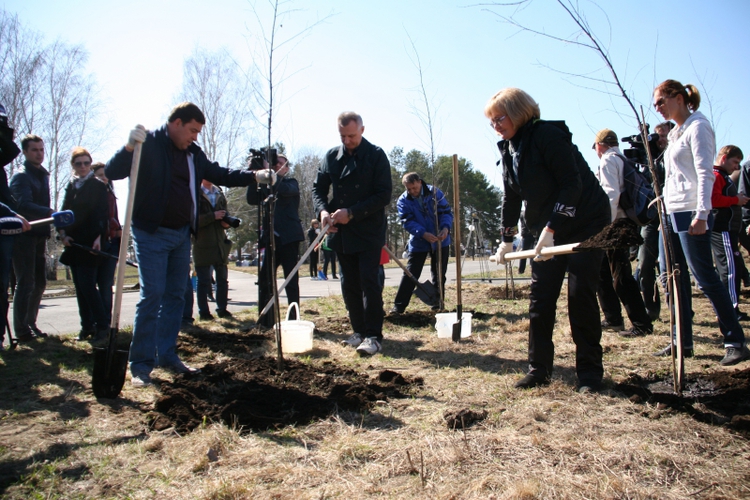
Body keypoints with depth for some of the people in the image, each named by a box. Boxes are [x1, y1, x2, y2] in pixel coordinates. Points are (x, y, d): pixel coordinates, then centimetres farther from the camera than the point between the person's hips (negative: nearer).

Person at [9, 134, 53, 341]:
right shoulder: (21, 176, -8)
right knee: (26, 283, -7)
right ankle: (21, 330, -1)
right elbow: (24, 205, -24)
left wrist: (48, 228, 12)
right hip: (24, 235, -8)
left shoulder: (43, 175, 18)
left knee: (40, 282, 12)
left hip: (39, 235, 8)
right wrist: (49, 212, -40)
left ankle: (30, 323, 23)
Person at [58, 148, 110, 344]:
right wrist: (62, 233, -1)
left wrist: (99, 237, -19)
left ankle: (103, 327, -8)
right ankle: (87, 326, 14)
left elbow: (102, 214, -7)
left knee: (87, 285, -12)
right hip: (73, 243, 6)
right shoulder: (71, 186, 15)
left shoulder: (98, 186, -1)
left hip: (89, 243, -6)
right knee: (80, 287, 8)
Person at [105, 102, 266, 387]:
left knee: (176, 296, 10)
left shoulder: (194, 153, 10)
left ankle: (167, 355, 21)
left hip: (182, 235, 7)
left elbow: (219, 175, 18)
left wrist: (255, 176, 7)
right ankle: (141, 364, 0)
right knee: (152, 295, -9)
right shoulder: (149, 144, -9)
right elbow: (112, 172, -16)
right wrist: (129, 147, -35)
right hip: (152, 233, -7)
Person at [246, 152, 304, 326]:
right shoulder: (266, 185, 16)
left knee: (291, 281, -1)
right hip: (271, 238, 4)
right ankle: (265, 319, 10)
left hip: (289, 238, -4)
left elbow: (284, 190, -19)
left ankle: (293, 319, 5)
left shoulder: (291, 183, 5)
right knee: (265, 280, 2)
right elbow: (252, 199, 0)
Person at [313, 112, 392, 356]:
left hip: (369, 232, -5)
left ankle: (373, 336, -4)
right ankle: (359, 331, 20)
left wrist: (352, 213, -18)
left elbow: (384, 195, -10)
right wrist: (323, 210, -9)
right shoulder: (331, 156, 8)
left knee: (369, 282, -9)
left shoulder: (376, 156, -5)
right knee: (349, 285, 9)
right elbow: (318, 187, 13)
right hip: (341, 233, 5)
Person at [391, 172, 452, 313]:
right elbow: (407, 222, -17)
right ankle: (399, 305, 1)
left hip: (440, 241, 1)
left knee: (439, 274, 9)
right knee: (410, 274, -2)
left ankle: (437, 302, 24)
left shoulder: (435, 192, -8)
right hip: (418, 242, -1)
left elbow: (446, 212, -8)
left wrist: (446, 228, -29)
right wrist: (423, 234, -33)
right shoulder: (403, 200, -9)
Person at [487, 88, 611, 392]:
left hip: (585, 224, -7)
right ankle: (539, 369, 10)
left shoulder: (548, 135, -17)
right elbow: (512, 197, 14)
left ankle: (589, 372, 6)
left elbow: (572, 185, -23)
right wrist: (506, 239, 12)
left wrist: (550, 229, -28)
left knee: (580, 296, -6)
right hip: (547, 230, 8)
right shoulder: (508, 148, 7)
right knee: (540, 297, 2)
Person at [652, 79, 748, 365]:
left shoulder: (697, 127, -6)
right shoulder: (676, 133, 19)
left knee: (705, 277, -7)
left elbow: (705, 173, -15)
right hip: (671, 213, 9)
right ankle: (682, 341, 13)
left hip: (691, 214, -9)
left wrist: (701, 213, -22)